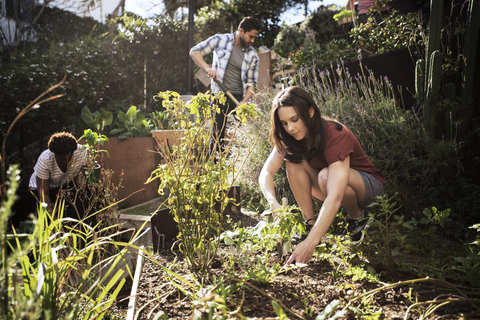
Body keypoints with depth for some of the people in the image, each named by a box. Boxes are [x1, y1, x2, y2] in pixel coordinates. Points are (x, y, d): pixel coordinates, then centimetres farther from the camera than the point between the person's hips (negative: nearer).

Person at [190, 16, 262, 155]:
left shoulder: (252, 55, 5)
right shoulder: (220, 40, -1)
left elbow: (252, 83, 6)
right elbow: (194, 51, 2)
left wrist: (244, 102, -11)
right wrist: (207, 67, -15)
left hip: (239, 97, 2)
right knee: (217, 134, -2)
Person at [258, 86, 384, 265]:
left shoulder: (336, 136, -35)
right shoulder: (290, 138, -15)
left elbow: (334, 198, -45)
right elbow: (266, 172, -19)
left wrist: (310, 243, -54)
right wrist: (273, 204, -41)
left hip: (367, 183, -5)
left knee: (326, 176, -38)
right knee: (293, 160, -23)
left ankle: (357, 216, -8)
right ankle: (310, 225, -14)